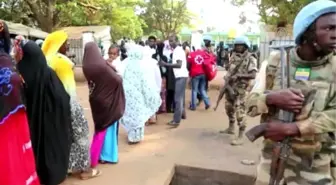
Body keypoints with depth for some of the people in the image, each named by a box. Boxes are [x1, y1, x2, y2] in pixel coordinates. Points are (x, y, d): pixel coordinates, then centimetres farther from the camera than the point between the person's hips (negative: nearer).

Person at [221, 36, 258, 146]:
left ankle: (240, 137, -2)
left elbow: (253, 75, -20)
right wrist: (227, 78, 4)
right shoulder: (234, 56, 9)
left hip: (240, 88, -8)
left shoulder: (250, 58, -11)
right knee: (229, 108, 20)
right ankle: (231, 128, 40)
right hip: (229, 86, 8)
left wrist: (238, 76, -24)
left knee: (240, 111, -8)